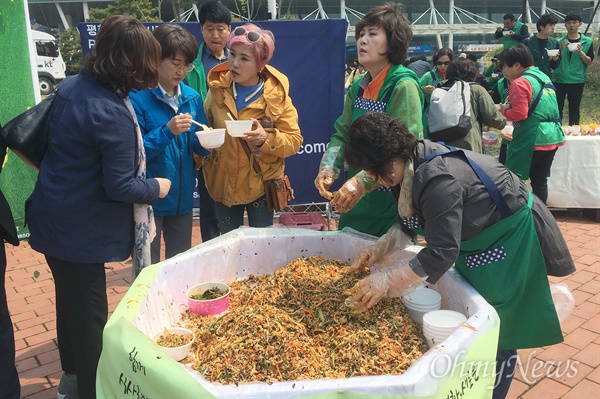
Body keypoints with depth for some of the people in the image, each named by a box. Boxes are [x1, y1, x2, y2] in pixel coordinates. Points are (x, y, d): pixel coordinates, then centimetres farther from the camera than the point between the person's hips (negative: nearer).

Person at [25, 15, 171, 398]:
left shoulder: (71, 85, 0)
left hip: (52, 217, 9)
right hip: (80, 230, -9)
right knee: (89, 312, 6)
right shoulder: (112, 113, -26)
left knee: (70, 298, 24)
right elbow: (119, 186, -22)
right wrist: (156, 188, -5)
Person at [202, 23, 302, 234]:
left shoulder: (276, 95, -12)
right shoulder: (218, 88, -4)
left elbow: (294, 140, -11)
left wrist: (266, 138, -29)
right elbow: (206, 127, 12)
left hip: (261, 184, -2)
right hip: (223, 183, 3)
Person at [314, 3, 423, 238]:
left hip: (392, 201, -6)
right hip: (356, 201, 7)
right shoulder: (358, 88, 7)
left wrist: (361, 181, -31)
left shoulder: (403, 86, -14)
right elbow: (342, 134, 6)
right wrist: (328, 168, -13)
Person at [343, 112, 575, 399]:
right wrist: (377, 250, -7)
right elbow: (409, 223, 5)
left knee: (497, 331, 2)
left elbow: (442, 253, -34)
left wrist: (385, 281, -31)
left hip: (511, 241, -9)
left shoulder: (438, 179, -36)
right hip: (475, 242, 9)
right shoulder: (413, 163, -8)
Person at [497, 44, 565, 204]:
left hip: (531, 139, -9)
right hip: (552, 137, 9)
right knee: (540, 180, 13)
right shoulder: (544, 77, 17)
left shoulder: (520, 83, -12)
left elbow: (519, 114, -19)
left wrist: (504, 110, -1)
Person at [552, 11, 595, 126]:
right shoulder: (559, 42, 6)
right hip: (559, 80, 1)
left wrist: (580, 52, -15)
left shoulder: (587, 42, 3)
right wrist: (561, 49, -12)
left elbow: (589, 62, 0)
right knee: (557, 108, 0)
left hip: (577, 81, -1)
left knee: (574, 108, 5)